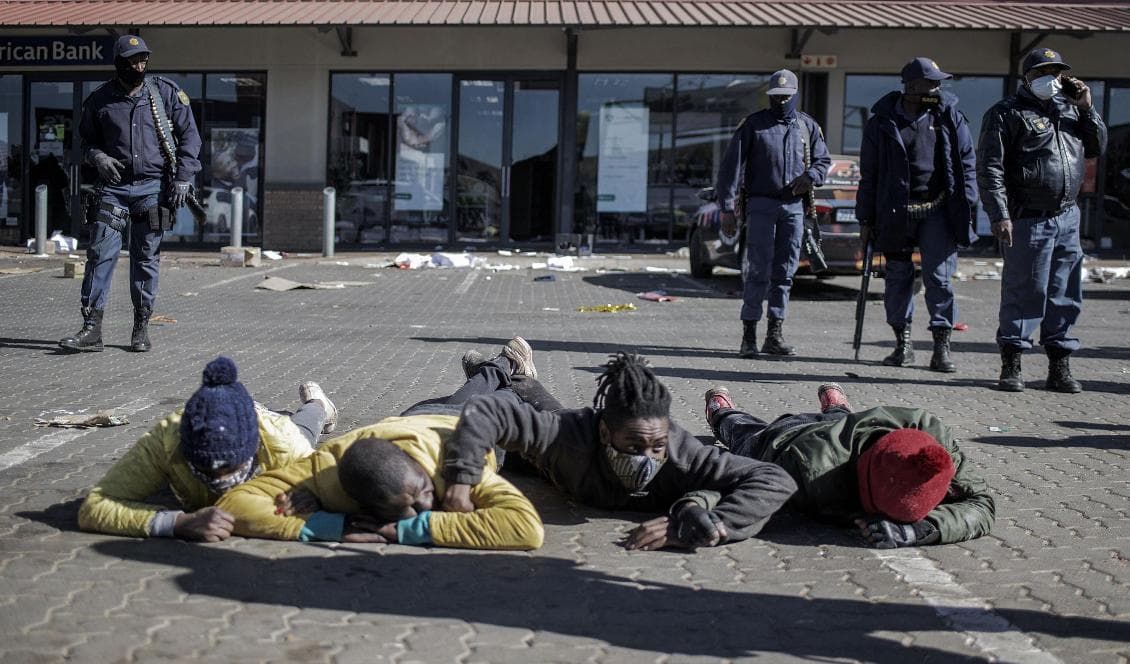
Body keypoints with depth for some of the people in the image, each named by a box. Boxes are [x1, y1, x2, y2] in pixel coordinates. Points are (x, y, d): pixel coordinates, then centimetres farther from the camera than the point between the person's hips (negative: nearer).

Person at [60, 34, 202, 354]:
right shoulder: (100, 100, 6)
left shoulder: (166, 92, 3)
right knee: (100, 255, -6)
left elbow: (189, 136, 6)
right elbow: (87, 139, 18)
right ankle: (91, 329, -4)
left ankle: (141, 329, 13)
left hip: (153, 187, -1)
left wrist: (183, 178, -3)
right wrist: (97, 157, -5)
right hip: (113, 187, 1)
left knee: (147, 260, 4)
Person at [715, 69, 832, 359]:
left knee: (785, 272, 5)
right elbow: (731, 167, -2)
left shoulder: (807, 125, 13)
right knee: (758, 270, -9)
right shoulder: (753, 125, 1)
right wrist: (727, 208, -9)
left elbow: (824, 160, 20)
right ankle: (749, 336, -5)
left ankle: (774, 335, 11)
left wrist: (810, 176, -4)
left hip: (794, 206, 4)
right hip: (761, 204, -4)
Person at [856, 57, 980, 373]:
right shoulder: (882, 121, 3)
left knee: (940, 277, -4)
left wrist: (968, 210, 0)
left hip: (937, 211, 0)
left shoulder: (950, 117, 5)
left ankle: (942, 347, 1)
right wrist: (866, 219, 4)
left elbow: (967, 164, 7)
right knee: (898, 277, 7)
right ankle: (903, 343, 20)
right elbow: (869, 174, 6)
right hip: (895, 212, 1)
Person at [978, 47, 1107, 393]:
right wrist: (999, 215, -15)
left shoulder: (1069, 109, 17)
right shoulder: (1007, 113, -2)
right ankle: (1011, 366, 4)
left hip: (1067, 217, 6)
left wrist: (1087, 109, 8)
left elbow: (1097, 148, 21)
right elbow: (989, 168, -8)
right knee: (1024, 293, -5)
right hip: (1028, 220, -6)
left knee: (1066, 296, 8)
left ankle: (1060, 368, 16)